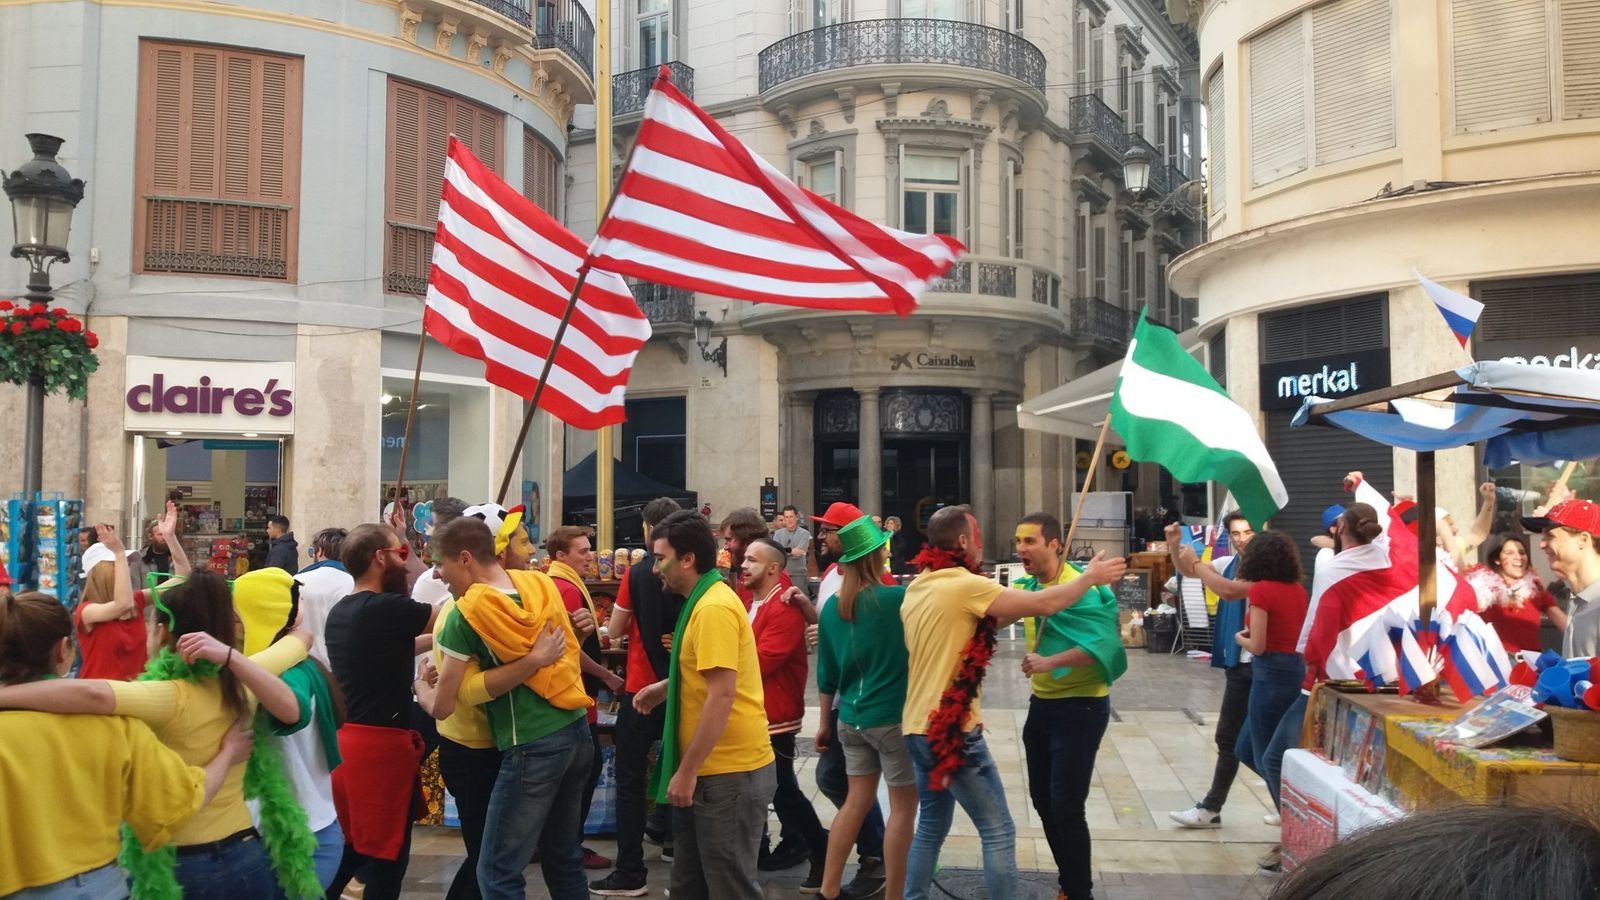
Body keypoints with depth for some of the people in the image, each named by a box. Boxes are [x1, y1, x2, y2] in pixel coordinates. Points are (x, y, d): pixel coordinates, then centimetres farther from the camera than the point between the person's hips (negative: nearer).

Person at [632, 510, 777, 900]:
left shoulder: (714, 608, -20)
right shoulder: (704, 601, 13)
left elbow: (721, 695, -25)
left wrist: (687, 771, -22)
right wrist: (665, 688, 14)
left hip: (729, 772, -10)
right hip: (711, 767, 10)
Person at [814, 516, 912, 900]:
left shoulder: (833, 606, 2)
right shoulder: (898, 598, -15)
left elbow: (827, 673, 8)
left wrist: (825, 721, 18)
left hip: (851, 718, 6)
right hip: (893, 718, -6)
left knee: (857, 800, 16)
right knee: (904, 807, 5)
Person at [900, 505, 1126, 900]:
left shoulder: (917, 589, 10)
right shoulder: (963, 585, -16)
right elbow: (1044, 604, -13)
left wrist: (1014, 608, 14)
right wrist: (1090, 577, 1)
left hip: (919, 725, 9)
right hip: (952, 728, -9)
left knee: (932, 826, 20)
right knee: (998, 831, 2)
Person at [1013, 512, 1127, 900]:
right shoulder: (1028, 586, 4)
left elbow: (1102, 643, -31)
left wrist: (1050, 662, -41)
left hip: (1080, 707, -8)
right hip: (1042, 703, 8)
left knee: (1066, 806, -5)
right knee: (1042, 799, 16)